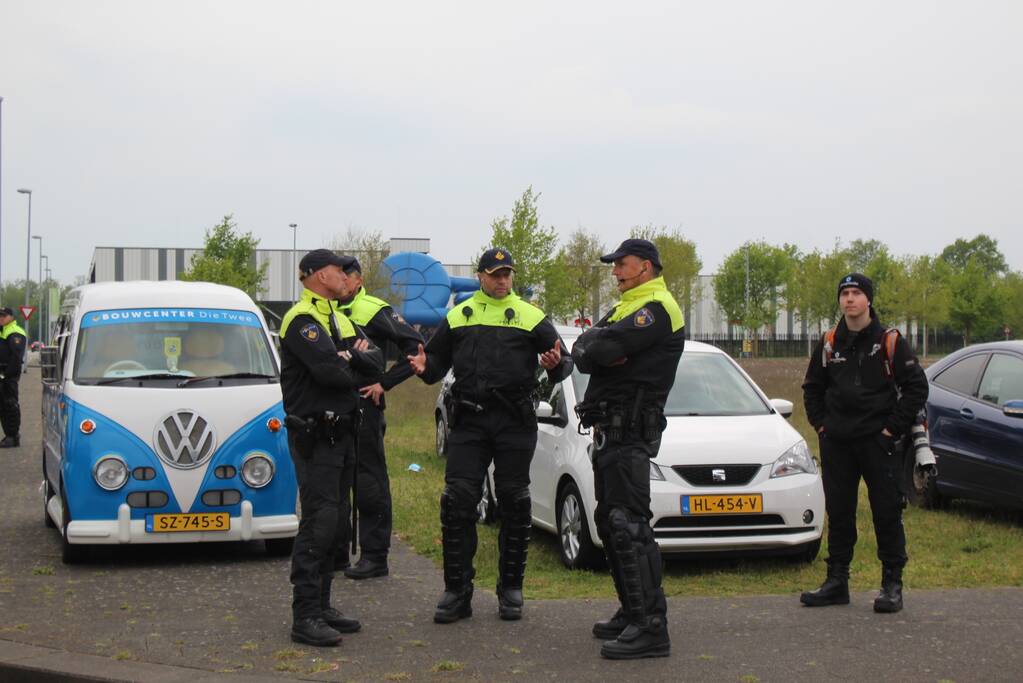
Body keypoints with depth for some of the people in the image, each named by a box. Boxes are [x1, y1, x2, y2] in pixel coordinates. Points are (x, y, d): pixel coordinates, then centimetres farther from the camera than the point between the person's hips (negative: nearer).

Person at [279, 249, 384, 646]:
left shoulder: (340, 320, 18)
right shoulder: (302, 319, -12)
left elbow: (376, 366, 7)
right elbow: (329, 371, -26)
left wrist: (352, 356, -14)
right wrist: (357, 370, -5)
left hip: (342, 432, 9)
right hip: (315, 435, -9)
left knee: (333, 523, 13)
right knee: (318, 524, -11)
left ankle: (321, 607, 20)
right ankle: (305, 618, -10)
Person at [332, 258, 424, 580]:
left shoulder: (374, 311, -7)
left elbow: (417, 347, -10)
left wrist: (384, 383, -12)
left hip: (363, 406, -7)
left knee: (370, 484, -2)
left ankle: (374, 556, 2)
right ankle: (336, 551, 22)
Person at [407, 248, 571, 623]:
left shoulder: (530, 317, 7)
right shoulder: (457, 317, 13)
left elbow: (564, 362, 5)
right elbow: (437, 360, 17)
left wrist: (557, 364, -19)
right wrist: (424, 367, -6)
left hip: (515, 423, -1)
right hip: (468, 422, 1)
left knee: (513, 502, 3)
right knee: (457, 501, -4)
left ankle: (510, 589, 14)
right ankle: (457, 590, 2)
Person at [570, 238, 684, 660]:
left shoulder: (656, 308, -11)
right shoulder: (626, 308, 24)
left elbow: (604, 348, -22)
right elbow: (582, 352, 14)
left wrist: (597, 347, -2)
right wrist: (602, 351, -6)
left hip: (629, 433, -11)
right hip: (610, 431, 11)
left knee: (628, 525, -16)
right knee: (611, 523, 14)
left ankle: (651, 627, -18)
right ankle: (632, 613, 21)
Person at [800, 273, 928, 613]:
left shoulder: (890, 341, -3)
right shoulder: (828, 344, 9)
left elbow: (917, 386, -3)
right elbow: (812, 388, 20)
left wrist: (892, 428, -7)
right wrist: (821, 424, 8)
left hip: (879, 441, -4)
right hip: (836, 444, 4)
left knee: (887, 512, -2)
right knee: (838, 513, 8)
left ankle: (892, 584, 6)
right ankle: (837, 581, 16)